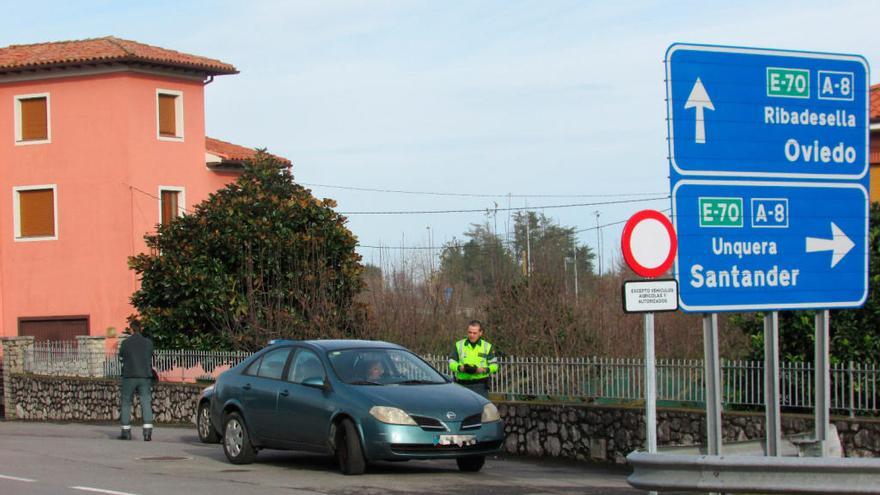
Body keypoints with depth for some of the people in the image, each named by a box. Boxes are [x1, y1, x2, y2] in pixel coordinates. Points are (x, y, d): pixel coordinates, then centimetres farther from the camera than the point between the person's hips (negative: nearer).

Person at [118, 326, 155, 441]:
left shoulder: (125, 343, -3)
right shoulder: (148, 342, 3)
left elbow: (121, 357, 11)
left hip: (129, 376, -1)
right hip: (145, 377, 1)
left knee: (126, 403, 11)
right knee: (146, 403, -3)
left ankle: (126, 432, 13)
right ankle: (148, 431, -17)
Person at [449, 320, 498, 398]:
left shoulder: (487, 347, 9)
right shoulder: (459, 345, 10)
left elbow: (494, 365, 6)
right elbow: (451, 362, 6)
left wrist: (484, 370, -15)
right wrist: (460, 367, -16)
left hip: (480, 386, -1)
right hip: (462, 385, 1)